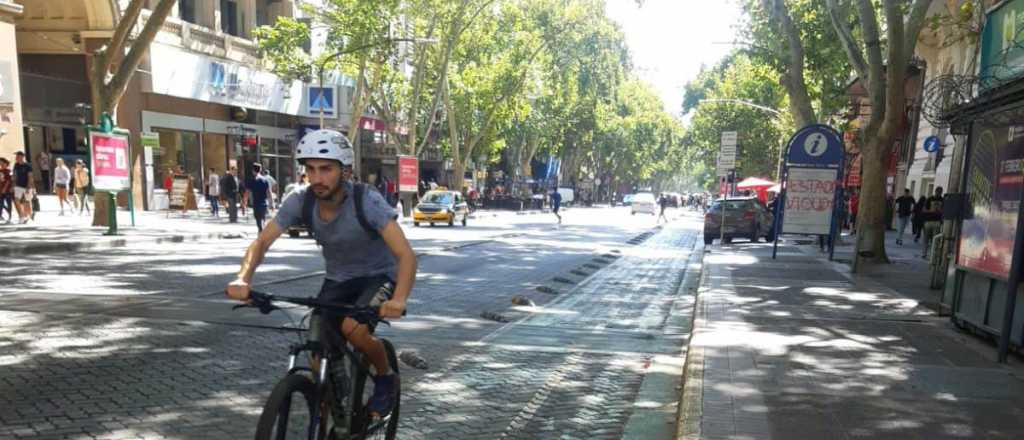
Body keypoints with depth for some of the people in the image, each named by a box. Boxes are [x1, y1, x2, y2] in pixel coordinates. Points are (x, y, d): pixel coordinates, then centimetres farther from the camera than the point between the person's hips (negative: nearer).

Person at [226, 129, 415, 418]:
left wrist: (399, 299, -54)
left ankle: (386, 376, 0)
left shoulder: (367, 201, -29)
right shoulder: (300, 202, -16)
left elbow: (406, 255, -36)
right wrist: (243, 279, -34)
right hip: (337, 280, 4)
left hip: (378, 276, -4)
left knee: (354, 329, -31)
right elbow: (261, 243, -13)